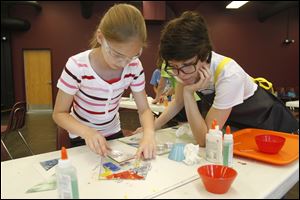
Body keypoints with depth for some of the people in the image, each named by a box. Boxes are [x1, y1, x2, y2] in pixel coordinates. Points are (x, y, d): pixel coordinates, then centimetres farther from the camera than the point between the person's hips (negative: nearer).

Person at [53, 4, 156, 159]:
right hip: (82, 136, -3)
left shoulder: (134, 67, -18)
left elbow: (144, 109, -12)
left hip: (113, 133, 3)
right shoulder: (77, 66, -28)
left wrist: (149, 133, -33)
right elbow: (59, 114, -20)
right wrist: (87, 132, -38)